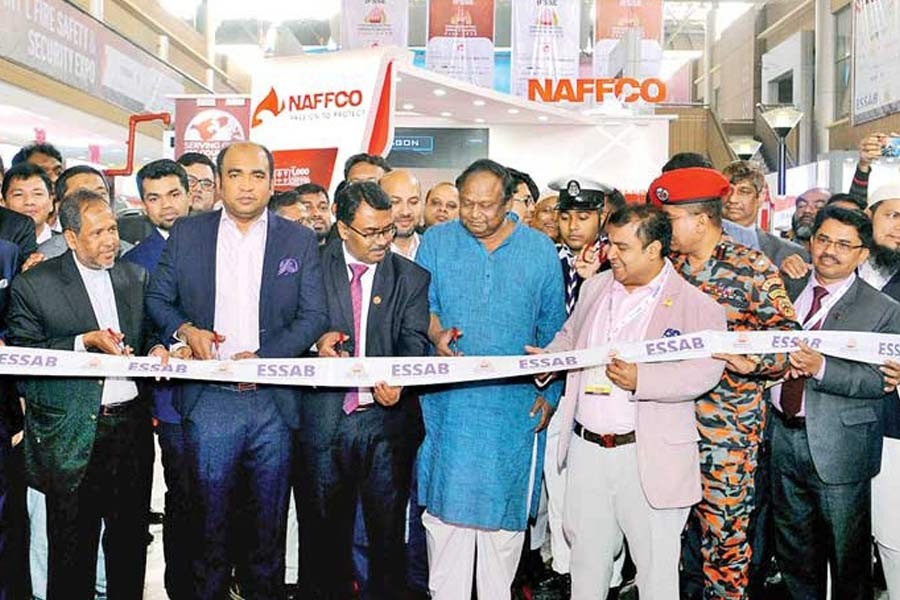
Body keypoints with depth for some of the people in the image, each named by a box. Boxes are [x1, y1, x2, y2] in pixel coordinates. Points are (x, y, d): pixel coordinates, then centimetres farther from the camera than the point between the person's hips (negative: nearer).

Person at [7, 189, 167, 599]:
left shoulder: (136, 277, 10)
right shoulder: (34, 284, -3)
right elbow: (21, 356, -7)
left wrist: (157, 349, -3)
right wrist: (85, 342, -16)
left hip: (131, 424, 4)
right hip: (71, 434, -3)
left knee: (131, 541, 13)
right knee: (72, 547, 7)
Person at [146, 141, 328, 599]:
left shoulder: (299, 240, 4)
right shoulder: (186, 234, 6)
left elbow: (313, 316, -1)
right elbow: (157, 298, 10)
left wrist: (264, 357, -14)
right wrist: (184, 330, -10)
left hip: (272, 399, 0)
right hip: (207, 401, 0)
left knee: (269, 515, 11)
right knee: (209, 512, 9)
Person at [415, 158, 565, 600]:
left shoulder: (541, 250, 5)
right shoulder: (436, 241, 5)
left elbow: (553, 329, 8)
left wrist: (551, 392, 2)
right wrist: (436, 333, -17)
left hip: (515, 401, 0)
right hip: (448, 397, 0)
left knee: (506, 499, 6)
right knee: (446, 498, 2)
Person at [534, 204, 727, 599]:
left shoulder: (695, 304, -9)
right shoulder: (596, 288, 11)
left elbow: (705, 370, -18)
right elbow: (570, 337, 24)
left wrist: (642, 380, -28)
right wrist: (549, 357, 4)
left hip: (649, 456, -5)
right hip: (586, 448, 5)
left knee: (657, 565, 8)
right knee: (586, 555, 19)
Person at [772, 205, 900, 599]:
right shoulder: (787, 288, 5)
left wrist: (821, 368, -29)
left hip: (839, 448, -4)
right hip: (782, 435, 4)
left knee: (847, 556, 10)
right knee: (794, 551, 20)